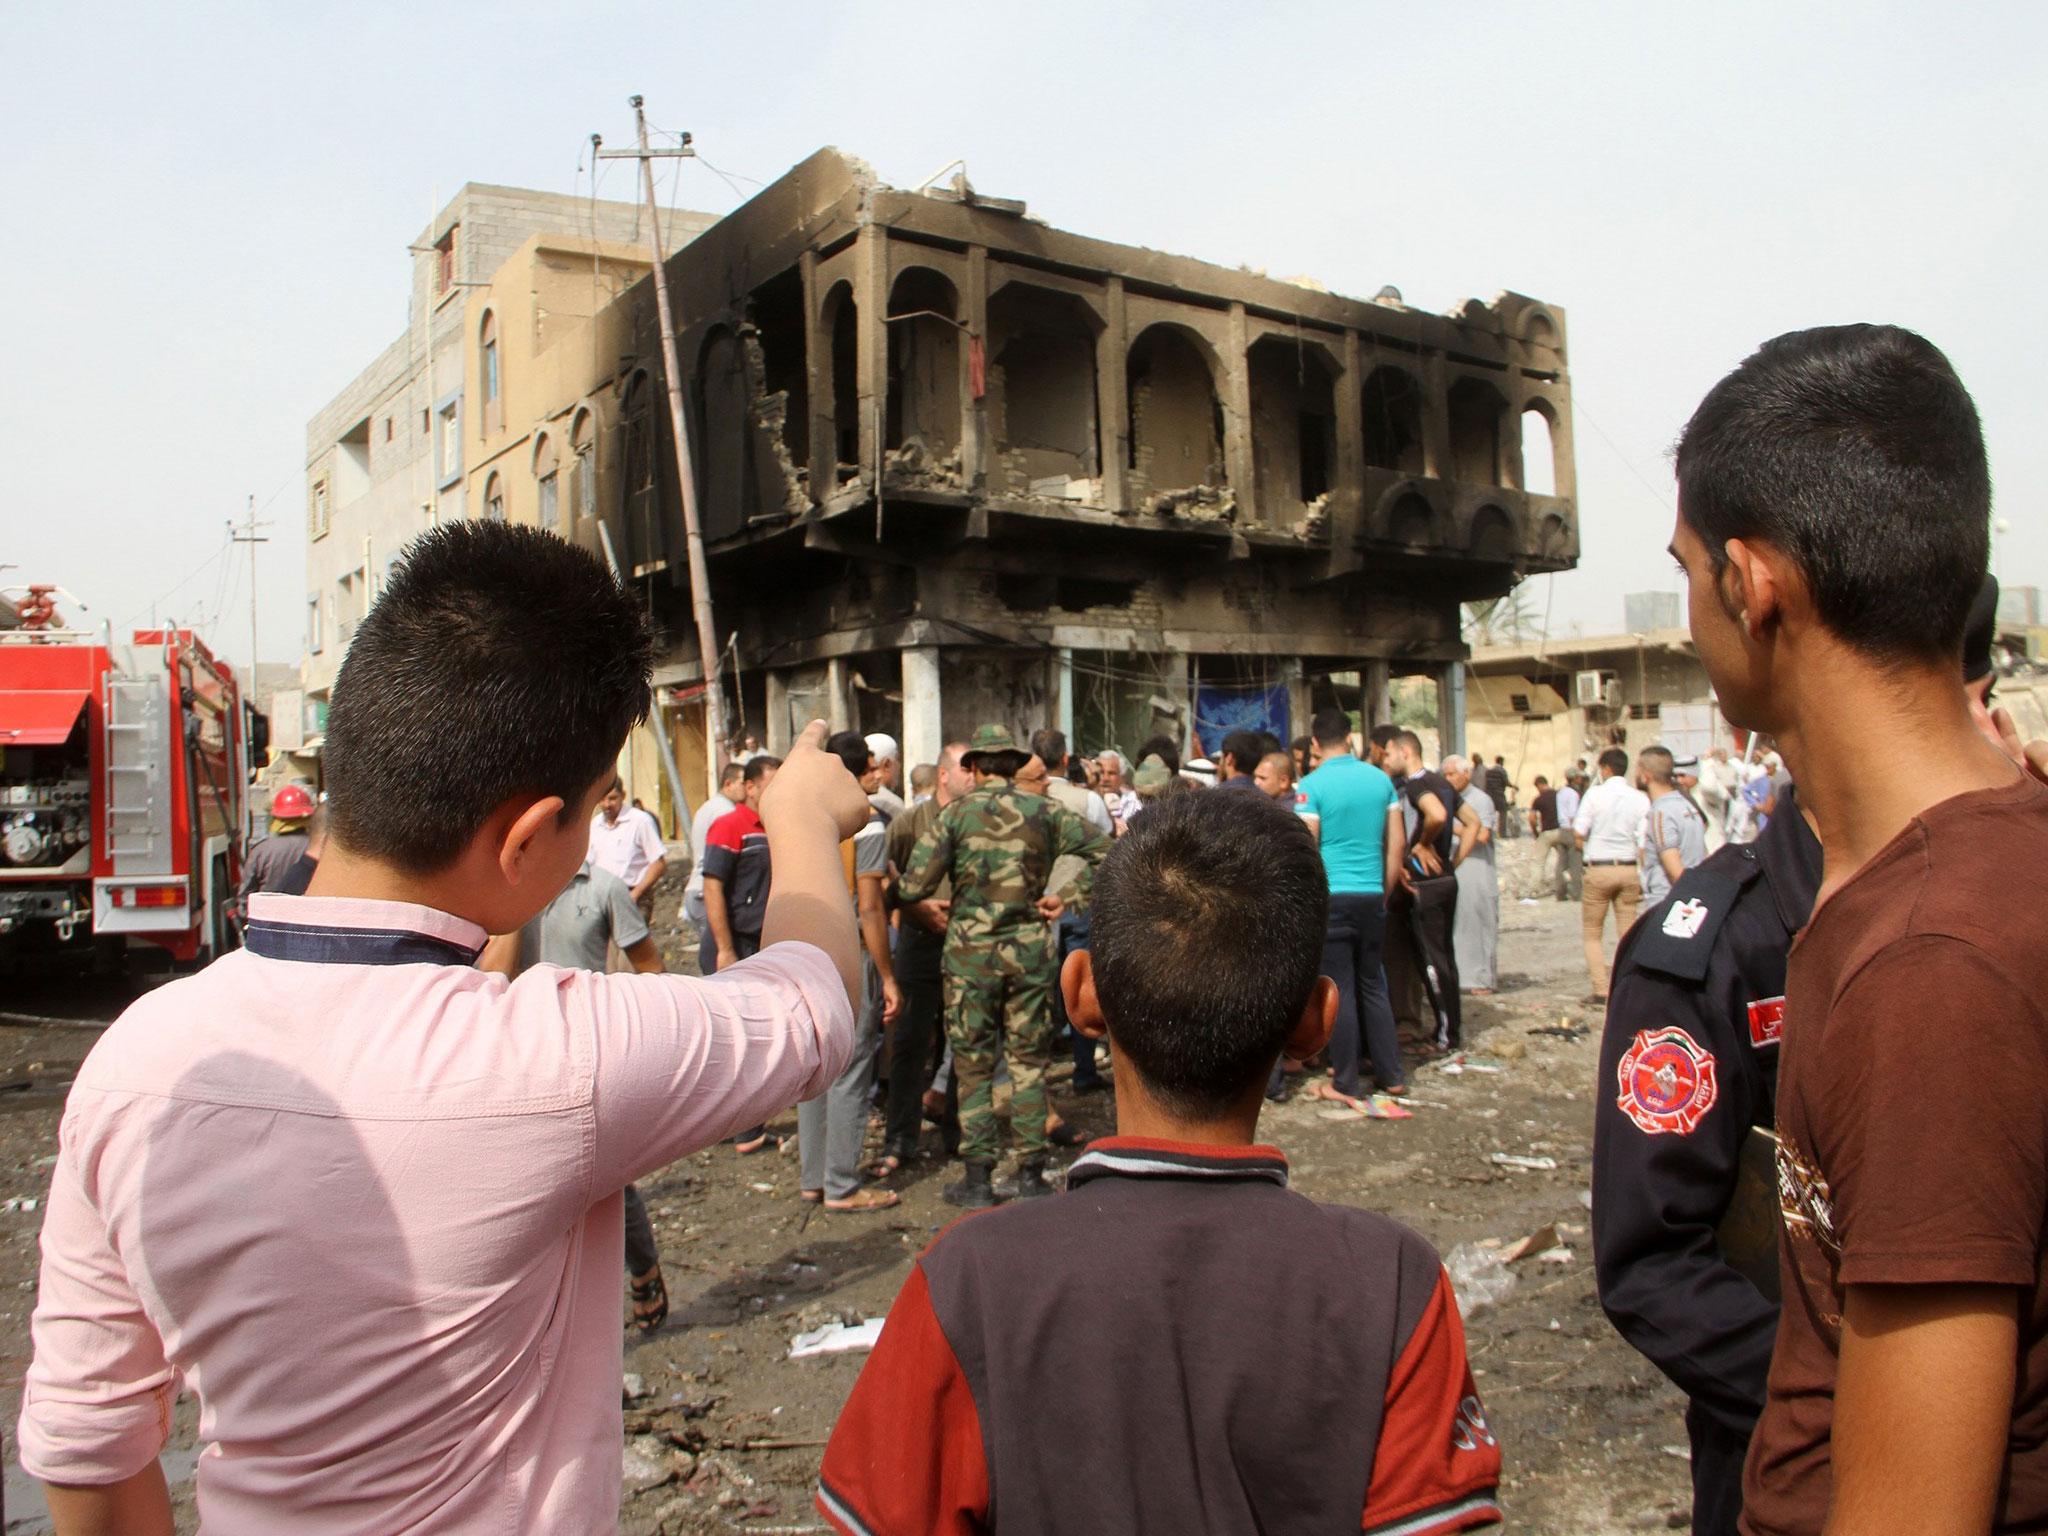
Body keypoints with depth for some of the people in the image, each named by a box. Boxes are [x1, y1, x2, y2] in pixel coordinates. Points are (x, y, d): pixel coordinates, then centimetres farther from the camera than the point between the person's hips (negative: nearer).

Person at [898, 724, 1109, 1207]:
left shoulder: (956, 814, -4)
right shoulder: (1043, 811, 2)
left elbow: (912, 886, -10)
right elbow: (1104, 851, 0)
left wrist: (935, 906, 12)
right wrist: (1067, 897, 4)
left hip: (970, 949, -2)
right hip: (1030, 948, 2)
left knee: (973, 1064, 8)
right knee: (1029, 1061, 11)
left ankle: (977, 1177, 11)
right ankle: (1031, 1175, 15)